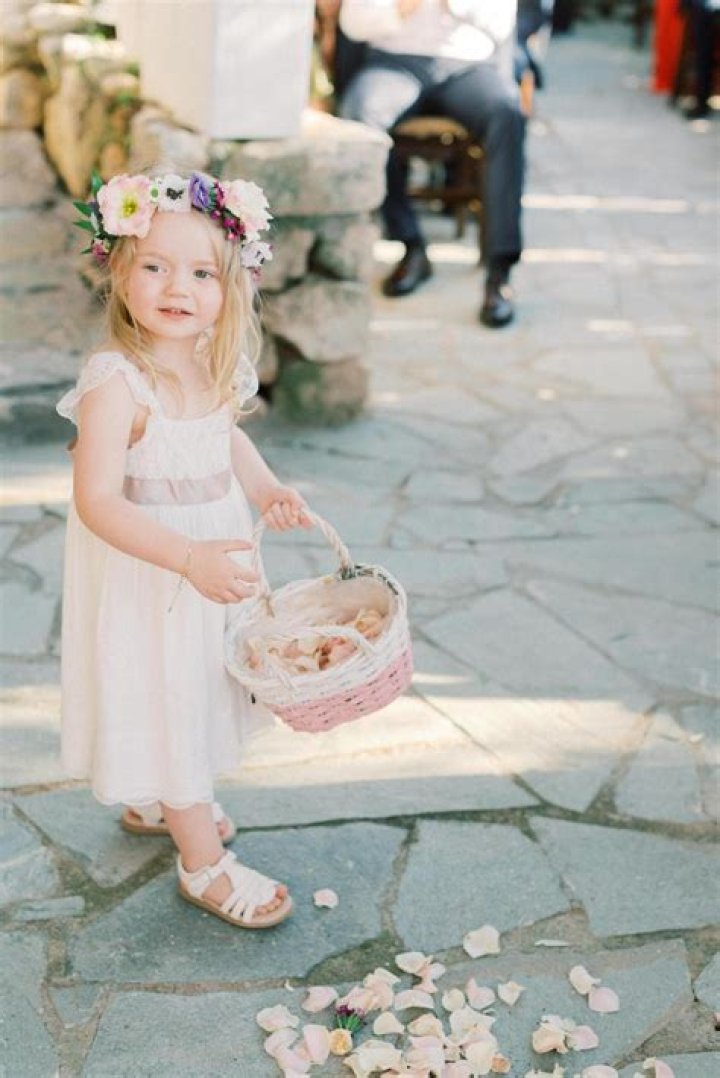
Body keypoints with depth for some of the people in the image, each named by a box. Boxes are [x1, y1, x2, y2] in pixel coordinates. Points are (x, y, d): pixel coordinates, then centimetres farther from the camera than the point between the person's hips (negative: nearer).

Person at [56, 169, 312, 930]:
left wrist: (265, 489, -2)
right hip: (144, 575, -8)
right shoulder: (116, 384, -28)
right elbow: (98, 501, -31)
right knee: (164, 695, 5)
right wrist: (190, 559, -38)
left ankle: (154, 803, 50)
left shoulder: (215, 366, -4)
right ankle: (203, 864, 22)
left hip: (210, 559, 8)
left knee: (198, 687, 24)